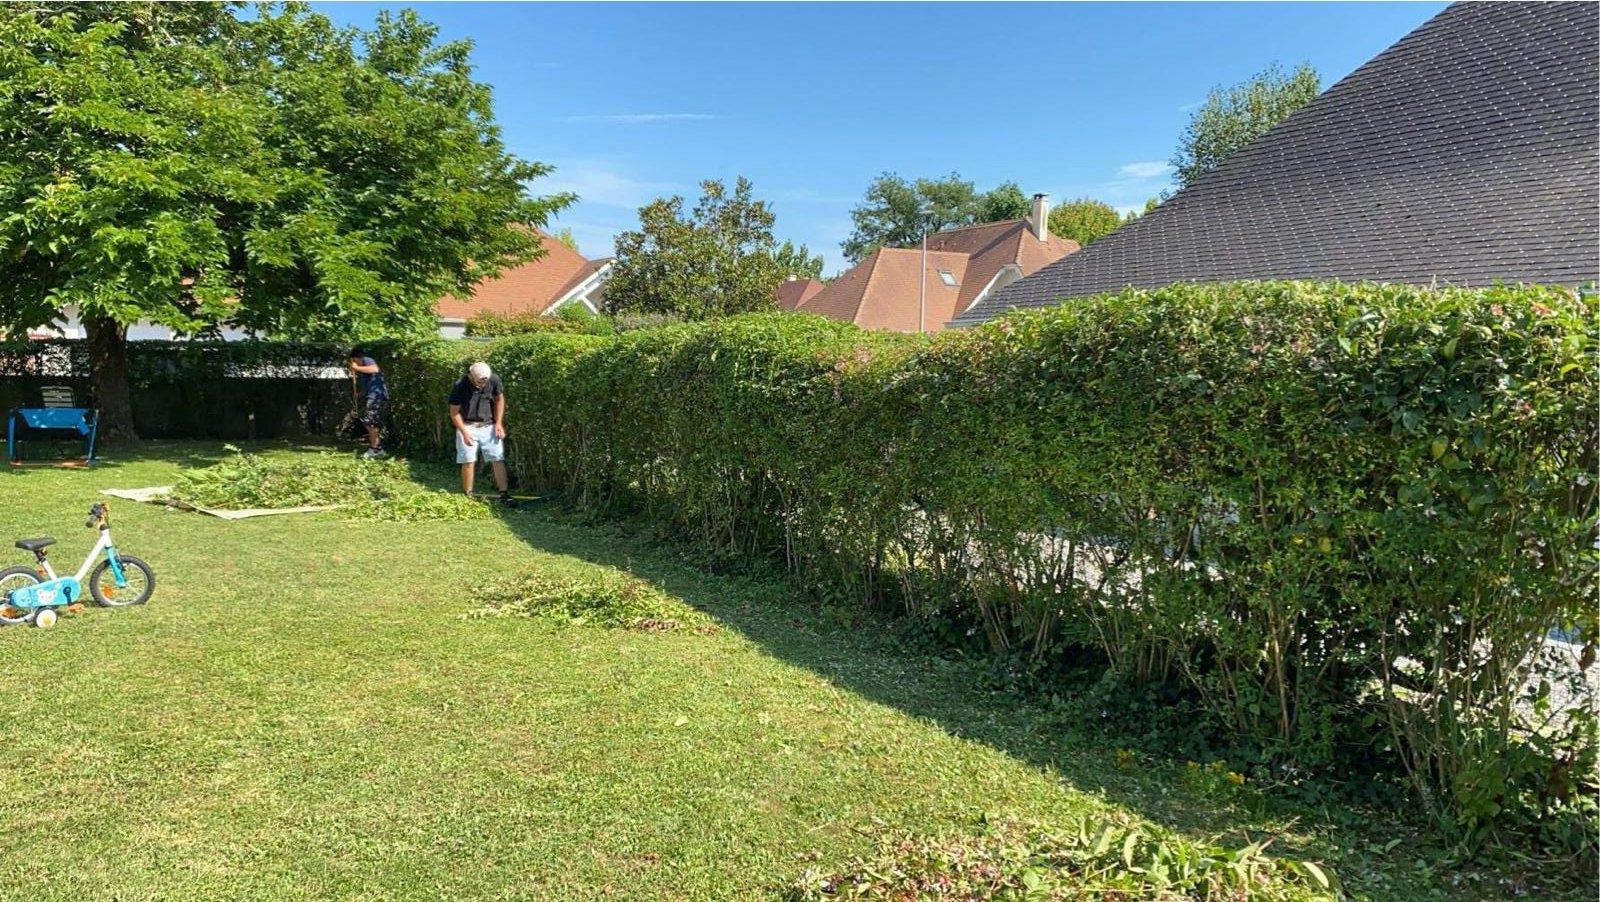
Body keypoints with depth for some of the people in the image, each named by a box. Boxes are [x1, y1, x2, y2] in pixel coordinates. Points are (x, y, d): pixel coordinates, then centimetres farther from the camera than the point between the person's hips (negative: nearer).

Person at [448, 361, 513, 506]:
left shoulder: (493, 380, -12)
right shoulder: (460, 386, -19)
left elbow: (499, 399, 6)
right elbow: (454, 412, -11)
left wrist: (498, 423, 0)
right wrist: (464, 433, -16)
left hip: (489, 426, 3)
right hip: (467, 427, -3)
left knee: (498, 460, -3)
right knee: (468, 462, -4)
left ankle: (504, 495, 0)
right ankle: (468, 496, 9)